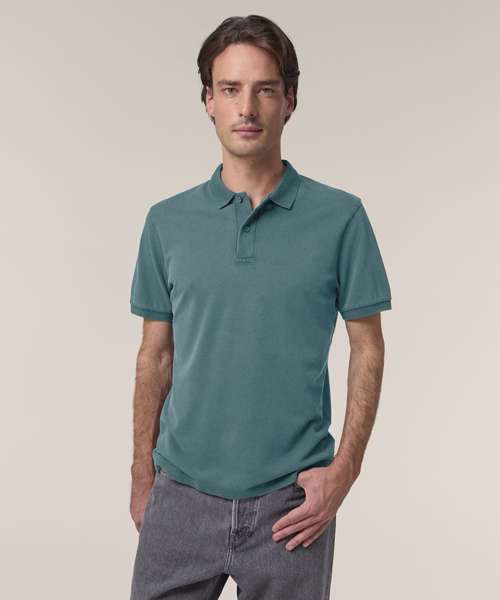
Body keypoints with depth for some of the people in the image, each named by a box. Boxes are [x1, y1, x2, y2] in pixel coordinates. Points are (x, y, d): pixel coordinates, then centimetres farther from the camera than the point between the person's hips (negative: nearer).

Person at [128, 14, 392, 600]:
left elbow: (367, 349, 0)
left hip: (292, 500, -1)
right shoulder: (167, 221, 3)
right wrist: (142, 476, 8)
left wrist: (343, 469, -9)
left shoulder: (340, 217, -4)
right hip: (182, 494, 2)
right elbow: (156, 356, 9)